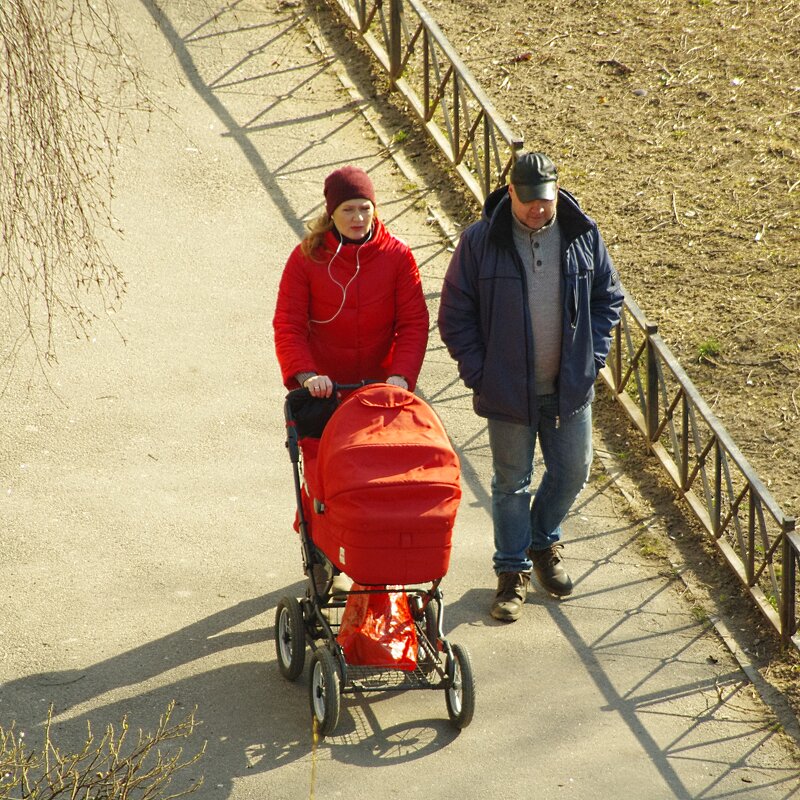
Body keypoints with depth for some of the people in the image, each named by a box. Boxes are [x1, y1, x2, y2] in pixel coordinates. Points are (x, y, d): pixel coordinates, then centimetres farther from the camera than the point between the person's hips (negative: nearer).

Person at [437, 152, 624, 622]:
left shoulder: (583, 236, -5)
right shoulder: (481, 242, -12)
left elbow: (608, 298, 7)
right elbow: (455, 315, -5)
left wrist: (592, 358, -1)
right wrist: (479, 374, -10)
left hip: (570, 388, 3)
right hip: (508, 391, -2)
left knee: (573, 472, 12)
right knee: (512, 483, 7)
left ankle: (544, 542, 39)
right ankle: (513, 572, 21)